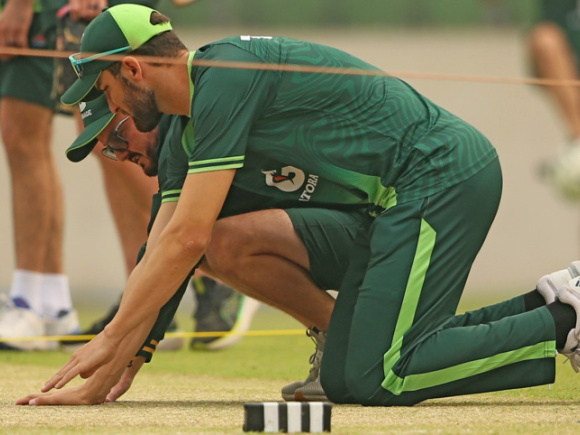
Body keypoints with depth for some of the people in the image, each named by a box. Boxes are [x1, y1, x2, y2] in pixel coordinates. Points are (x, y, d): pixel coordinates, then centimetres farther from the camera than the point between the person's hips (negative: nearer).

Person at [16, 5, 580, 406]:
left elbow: (189, 237, -19)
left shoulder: (224, 79, -15)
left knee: (380, 379, -15)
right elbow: (158, 261, 15)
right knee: (341, 379, 8)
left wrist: (109, 339, -13)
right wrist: (97, 384, 10)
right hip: (401, 197, 10)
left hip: (443, 174, -10)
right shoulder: (189, 129, 15)